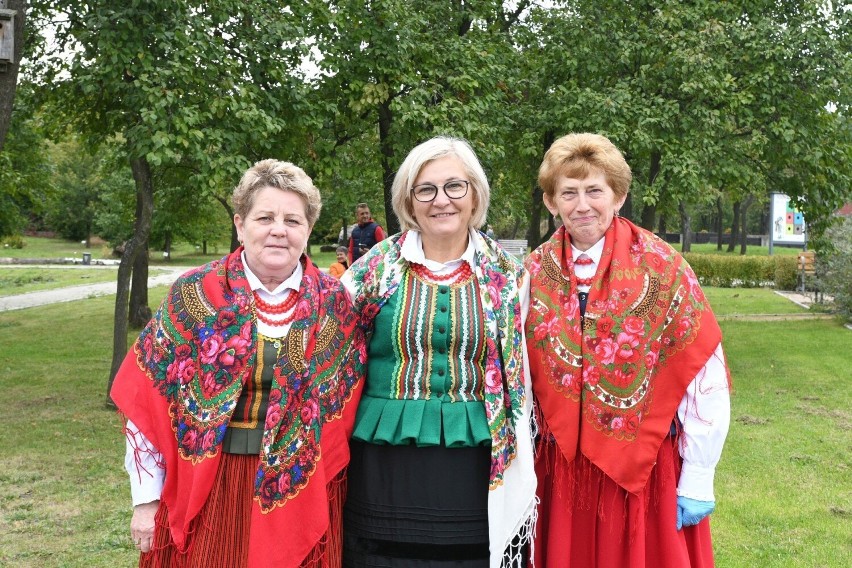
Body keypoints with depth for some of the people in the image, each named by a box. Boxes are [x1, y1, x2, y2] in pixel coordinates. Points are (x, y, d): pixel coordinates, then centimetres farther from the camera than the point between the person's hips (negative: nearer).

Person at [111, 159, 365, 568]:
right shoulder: (194, 295, -4)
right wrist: (146, 499, -2)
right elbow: (148, 400, -2)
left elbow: (349, 406, 6)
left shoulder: (335, 304, 0)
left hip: (302, 494, 1)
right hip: (205, 491, -1)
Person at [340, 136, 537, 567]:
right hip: (387, 465, 0)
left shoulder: (505, 273, 4)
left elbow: (521, 373, 9)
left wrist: (522, 473, 8)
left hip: (476, 466, 1)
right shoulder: (376, 268, 1)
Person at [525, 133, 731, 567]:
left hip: (646, 470, -2)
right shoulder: (534, 274, 1)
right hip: (561, 472, 3)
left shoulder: (661, 268, -8)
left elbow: (705, 384, -8)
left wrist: (697, 481, -9)